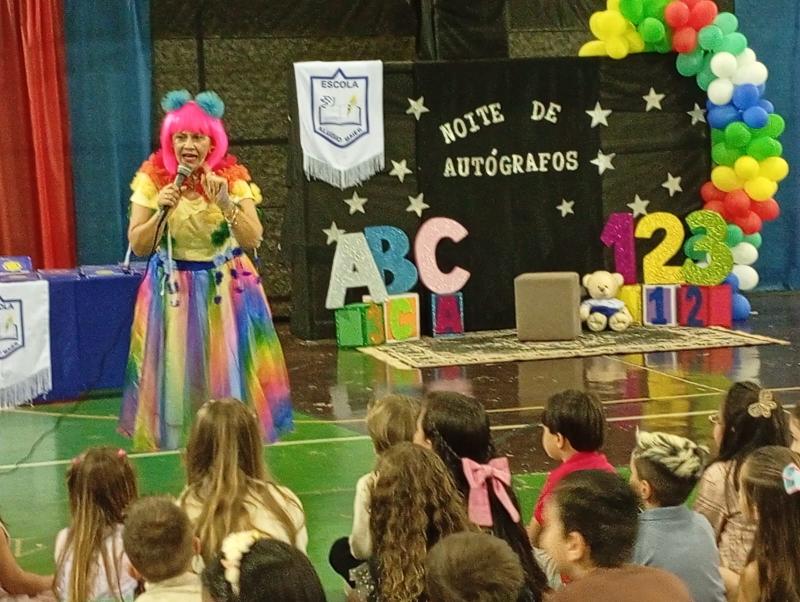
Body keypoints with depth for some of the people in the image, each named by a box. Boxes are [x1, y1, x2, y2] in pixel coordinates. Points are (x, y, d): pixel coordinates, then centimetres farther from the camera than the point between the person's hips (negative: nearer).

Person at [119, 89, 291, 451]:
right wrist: (161, 211, -22)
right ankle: (173, 447, 16)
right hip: (173, 291, 0)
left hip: (227, 290, 0)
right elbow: (138, 246, -6)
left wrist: (226, 203, -27)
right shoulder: (152, 180, -6)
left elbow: (253, 239, -14)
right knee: (176, 377, 2)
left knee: (228, 374, 3)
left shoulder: (232, 178, -6)